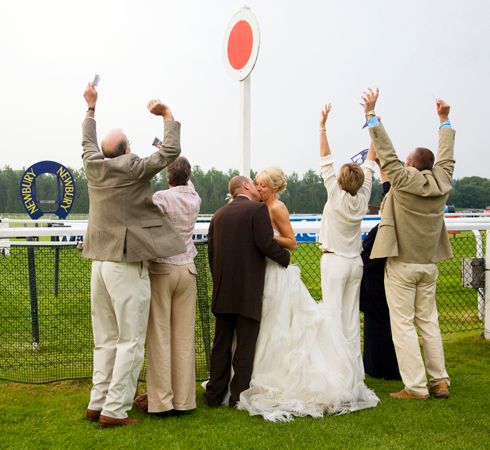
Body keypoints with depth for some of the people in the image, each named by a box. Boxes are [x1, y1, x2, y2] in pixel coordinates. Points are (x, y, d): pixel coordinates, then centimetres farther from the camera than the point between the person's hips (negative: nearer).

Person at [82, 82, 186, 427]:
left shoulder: (93, 166, 7)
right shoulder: (133, 169, -10)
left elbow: (88, 143, 26)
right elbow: (171, 151, -6)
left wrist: (91, 107, 38)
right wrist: (167, 115, 6)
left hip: (100, 263, 7)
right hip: (128, 266, -7)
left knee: (106, 341, 14)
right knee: (131, 342, -1)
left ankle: (98, 404, 17)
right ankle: (115, 410, 0)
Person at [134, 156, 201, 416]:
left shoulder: (161, 197, -10)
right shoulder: (194, 198, 6)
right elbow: (188, 183, 26)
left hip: (161, 270, -4)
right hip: (187, 270, 4)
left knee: (160, 336, 0)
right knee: (184, 337, 6)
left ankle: (161, 400, 2)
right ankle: (183, 399, 10)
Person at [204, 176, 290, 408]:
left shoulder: (219, 214, 11)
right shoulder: (257, 209, -7)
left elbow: (211, 252, 13)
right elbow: (266, 244, -16)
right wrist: (285, 257, 3)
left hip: (223, 292, 6)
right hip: (248, 290, -6)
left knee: (221, 344, 13)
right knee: (245, 345, 2)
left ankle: (215, 394, 18)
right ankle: (238, 396, 4)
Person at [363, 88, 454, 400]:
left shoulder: (404, 180, -13)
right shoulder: (442, 182, 2)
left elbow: (386, 152, -12)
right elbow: (446, 155, 18)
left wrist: (371, 114, -6)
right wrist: (445, 120, 30)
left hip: (402, 265, -6)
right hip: (429, 264, 6)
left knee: (403, 325, -2)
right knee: (429, 322, 14)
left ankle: (416, 387, -2)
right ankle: (440, 381, 17)